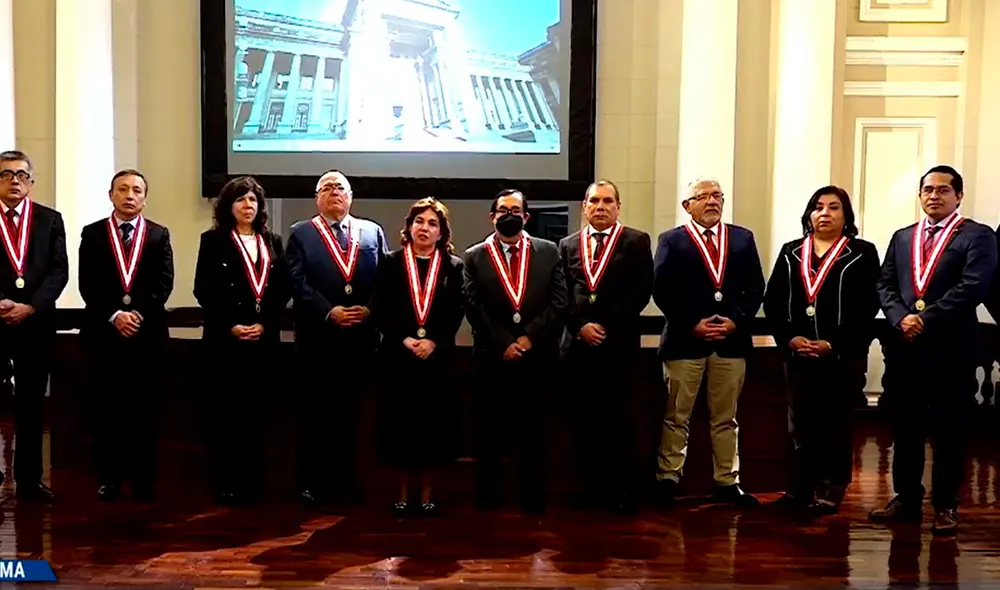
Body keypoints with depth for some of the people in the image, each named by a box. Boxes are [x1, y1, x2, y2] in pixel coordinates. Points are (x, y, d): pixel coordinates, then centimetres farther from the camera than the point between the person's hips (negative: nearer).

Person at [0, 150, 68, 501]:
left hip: (36, 324, 2)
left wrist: (31, 306, -11)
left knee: (32, 406, 8)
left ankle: (29, 479, 16)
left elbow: (59, 271, 1)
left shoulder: (50, 220, 9)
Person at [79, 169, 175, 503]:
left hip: (148, 332, 0)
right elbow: (87, 285, -1)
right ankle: (109, 477, 12)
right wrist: (114, 316, -13)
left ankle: (143, 478, 10)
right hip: (103, 331, 0)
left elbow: (164, 283, 0)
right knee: (107, 409, 4)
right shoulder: (92, 234, 7)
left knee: (145, 409, 3)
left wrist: (138, 314, -12)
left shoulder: (159, 235, 9)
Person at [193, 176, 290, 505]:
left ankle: (253, 482, 12)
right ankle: (227, 484, 5)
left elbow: (282, 290, 7)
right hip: (225, 339, -3)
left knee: (256, 413, 6)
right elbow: (204, 291, -4)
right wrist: (231, 327, -12)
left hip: (265, 340, 3)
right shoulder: (213, 240, 3)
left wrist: (265, 324, -7)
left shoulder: (272, 242, 13)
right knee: (226, 414, -2)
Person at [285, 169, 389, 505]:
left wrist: (369, 309, -10)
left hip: (361, 337, 2)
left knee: (350, 412, 9)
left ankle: (345, 480, 18)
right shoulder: (300, 234, 5)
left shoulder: (373, 232, 11)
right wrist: (329, 312, -15)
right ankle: (312, 481, 12)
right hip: (317, 337, -2)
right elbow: (297, 283, -5)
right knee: (315, 413, 3)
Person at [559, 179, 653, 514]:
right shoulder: (568, 245, 14)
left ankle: (625, 492, 6)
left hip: (620, 344, -3)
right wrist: (580, 326, -6)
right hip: (580, 344, 3)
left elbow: (641, 291, -4)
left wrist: (607, 327, -10)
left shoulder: (636, 242, 4)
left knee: (621, 419, -1)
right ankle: (592, 488, 14)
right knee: (585, 420, 5)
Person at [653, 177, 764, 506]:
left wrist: (736, 320, -9)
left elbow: (755, 288, 6)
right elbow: (662, 291, -5)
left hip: (731, 340, 3)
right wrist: (692, 325, -13)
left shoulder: (743, 239, 11)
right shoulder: (671, 241, 3)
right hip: (684, 340, -3)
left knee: (726, 418, 11)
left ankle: (727, 482, 18)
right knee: (676, 417, 3)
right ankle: (668, 480, 11)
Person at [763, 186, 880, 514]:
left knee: (835, 425, 4)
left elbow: (867, 307, -7)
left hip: (843, 355, -3)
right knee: (800, 425, 6)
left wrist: (834, 345, -15)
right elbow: (773, 301, 6)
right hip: (797, 354, 3)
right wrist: (789, 338, -9)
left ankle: (831, 492, 12)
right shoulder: (791, 253, 12)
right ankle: (801, 489, 14)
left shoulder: (862, 253, 1)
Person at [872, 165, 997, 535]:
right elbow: (885, 285, 9)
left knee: (948, 431, 3)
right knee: (905, 428, 10)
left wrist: (925, 318, -16)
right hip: (905, 347, 5)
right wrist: (902, 318, -10)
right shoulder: (902, 237, 17)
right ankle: (906, 499, 20)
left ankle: (945, 506, 13)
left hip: (950, 348, -4)